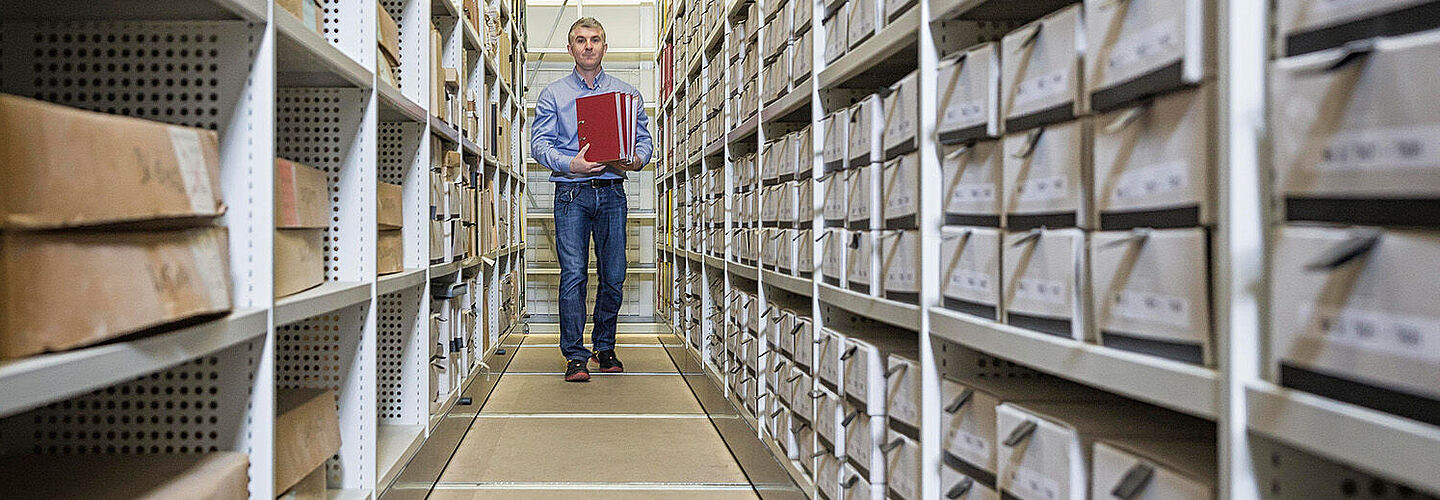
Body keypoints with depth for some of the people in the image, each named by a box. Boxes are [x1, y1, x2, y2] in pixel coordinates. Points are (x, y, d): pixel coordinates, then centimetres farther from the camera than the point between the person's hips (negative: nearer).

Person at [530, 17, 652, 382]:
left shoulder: (627, 94, 14)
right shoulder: (553, 95, 10)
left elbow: (644, 139, 12)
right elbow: (539, 143, 2)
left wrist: (637, 160, -10)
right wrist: (570, 164, -16)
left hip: (612, 192, 2)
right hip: (571, 191, -2)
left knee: (613, 276, 3)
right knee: (573, 274, -7)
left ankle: (604, 348, 21)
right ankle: (575, 356, -1)